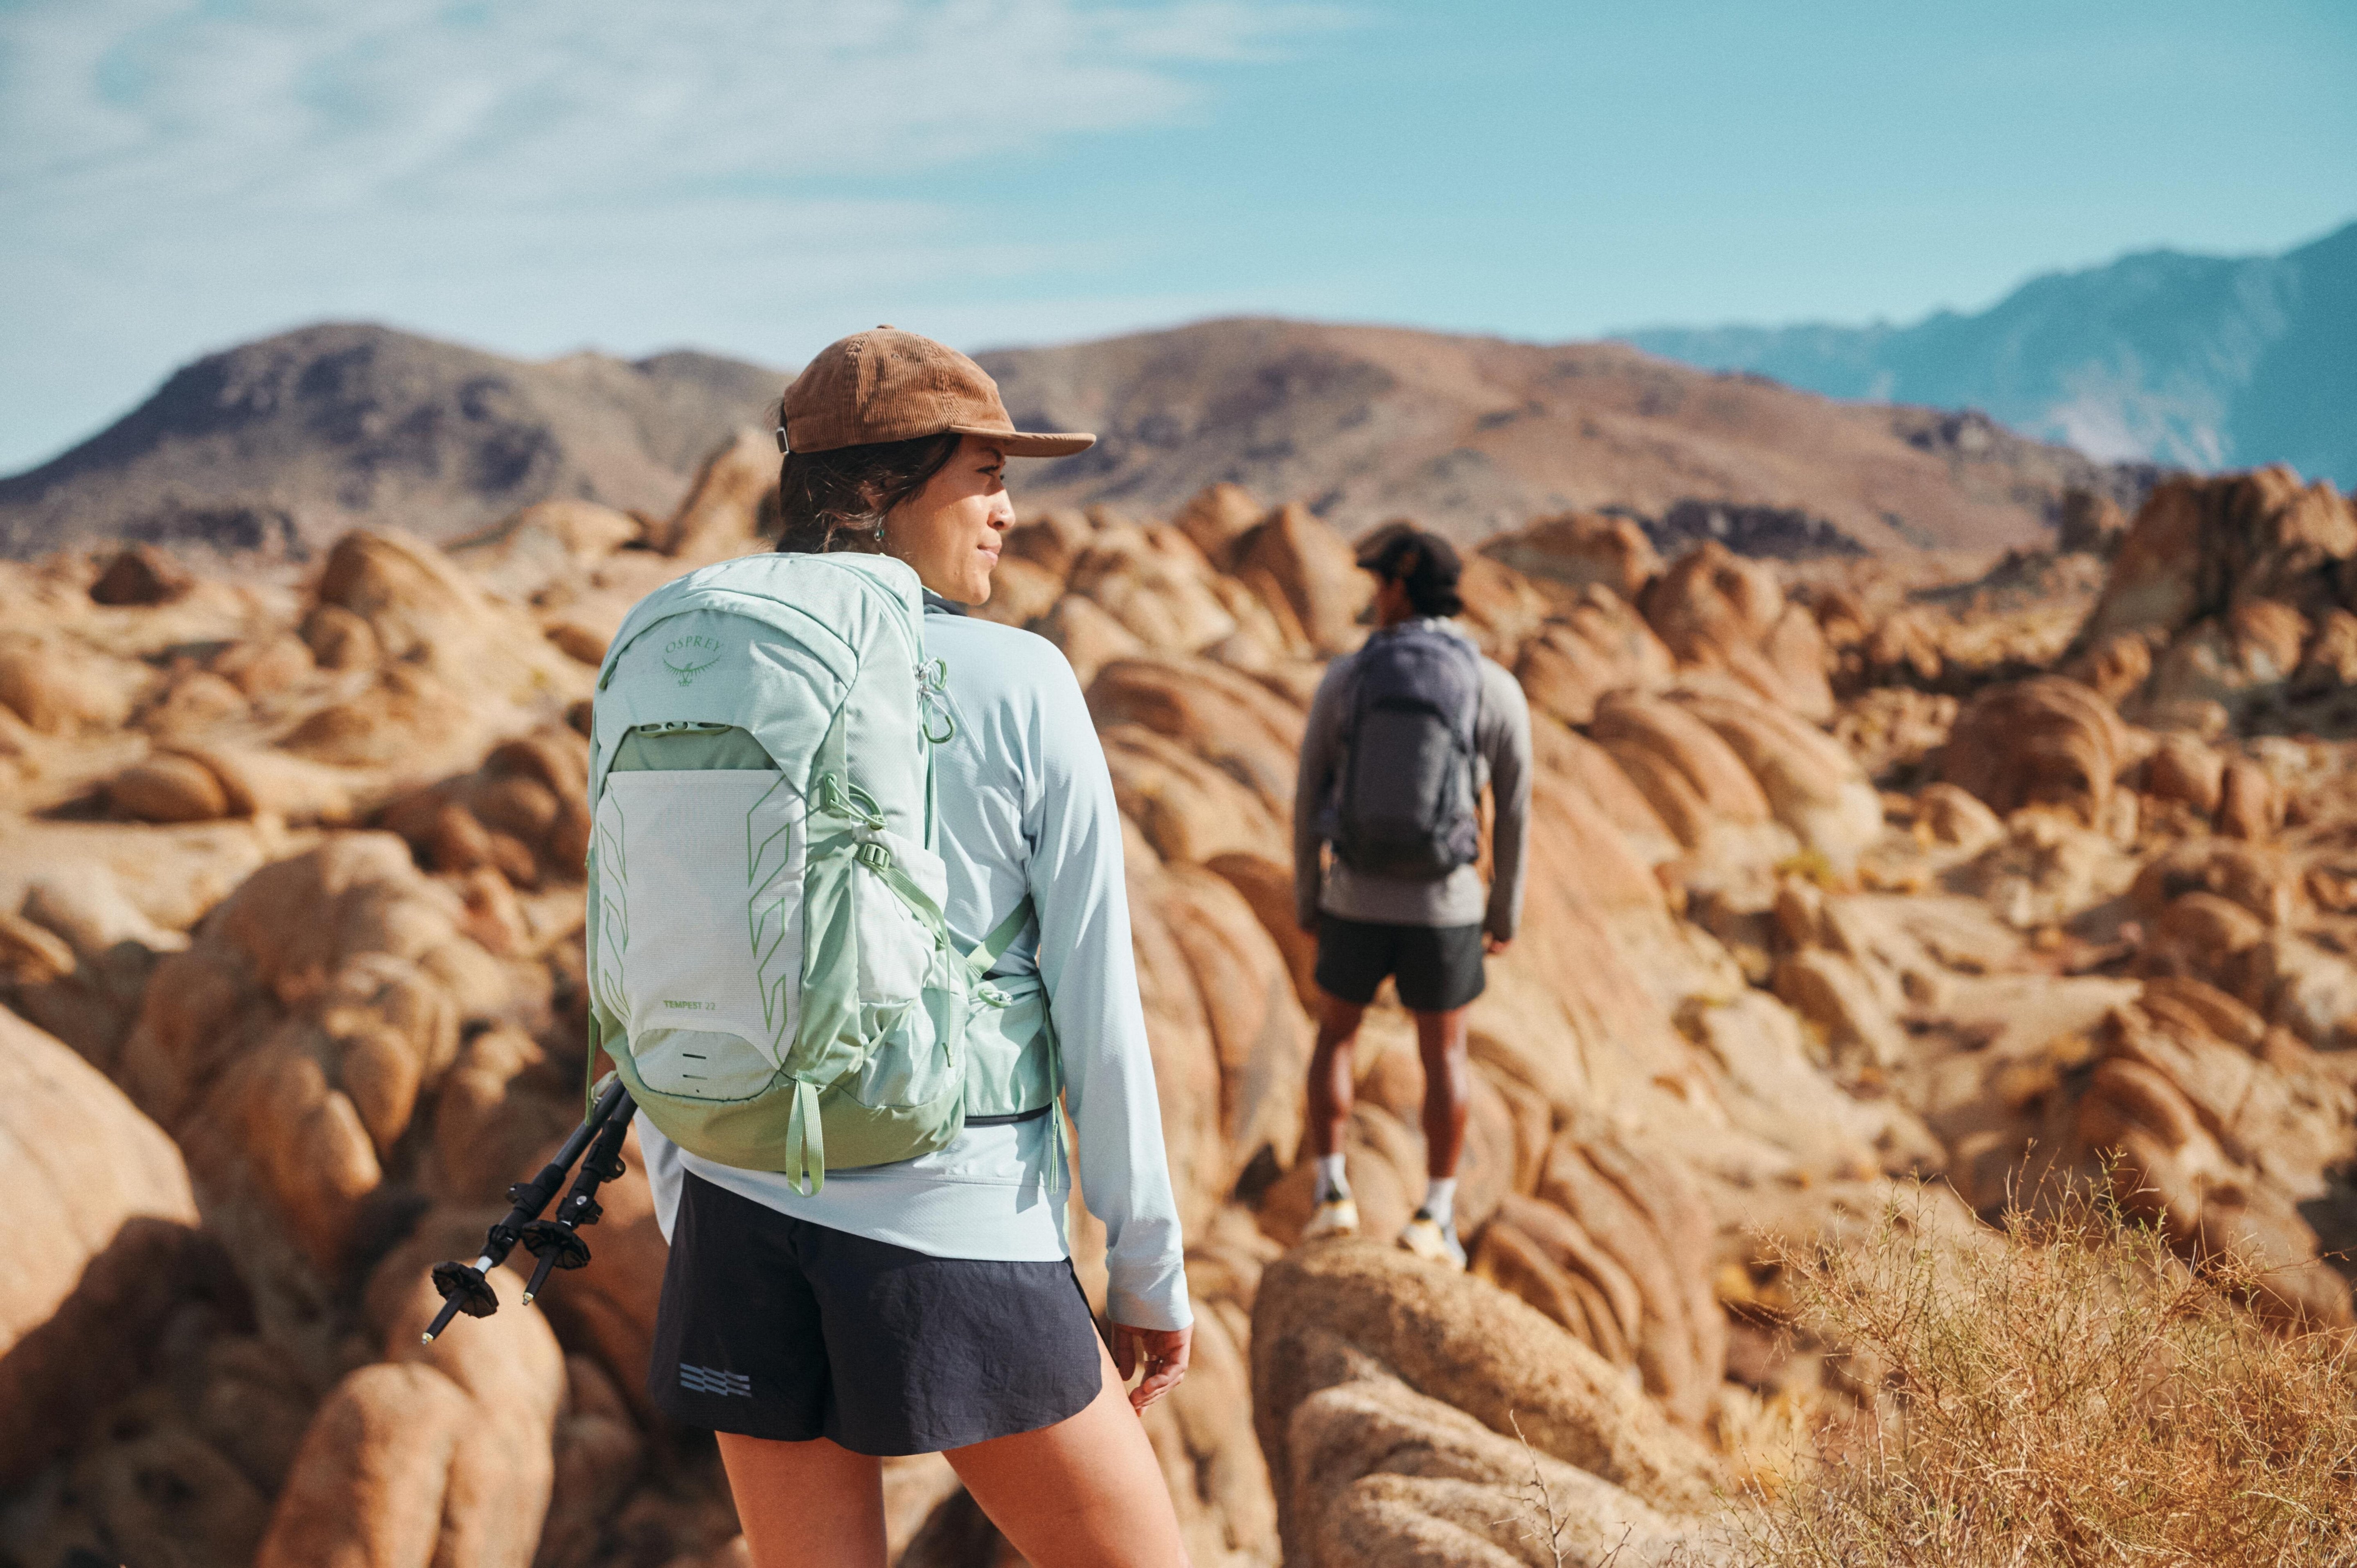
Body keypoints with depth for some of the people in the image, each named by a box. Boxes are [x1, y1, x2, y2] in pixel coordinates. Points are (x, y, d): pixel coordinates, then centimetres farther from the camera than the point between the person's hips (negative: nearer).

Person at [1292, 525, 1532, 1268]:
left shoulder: (1344, 677, -7)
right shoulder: (1498, 689, -8)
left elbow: (1309, 797, -1)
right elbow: (1513, 812, -3)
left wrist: (1307, 899, 12)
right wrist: (1505, 914, 11)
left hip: (1359, 897, 0)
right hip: (1444, 903, 0)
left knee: (1336, 1037, 21)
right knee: (1444, 1055, 15)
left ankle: (1332, 1194, 13)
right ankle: (1436, 1221, 13)